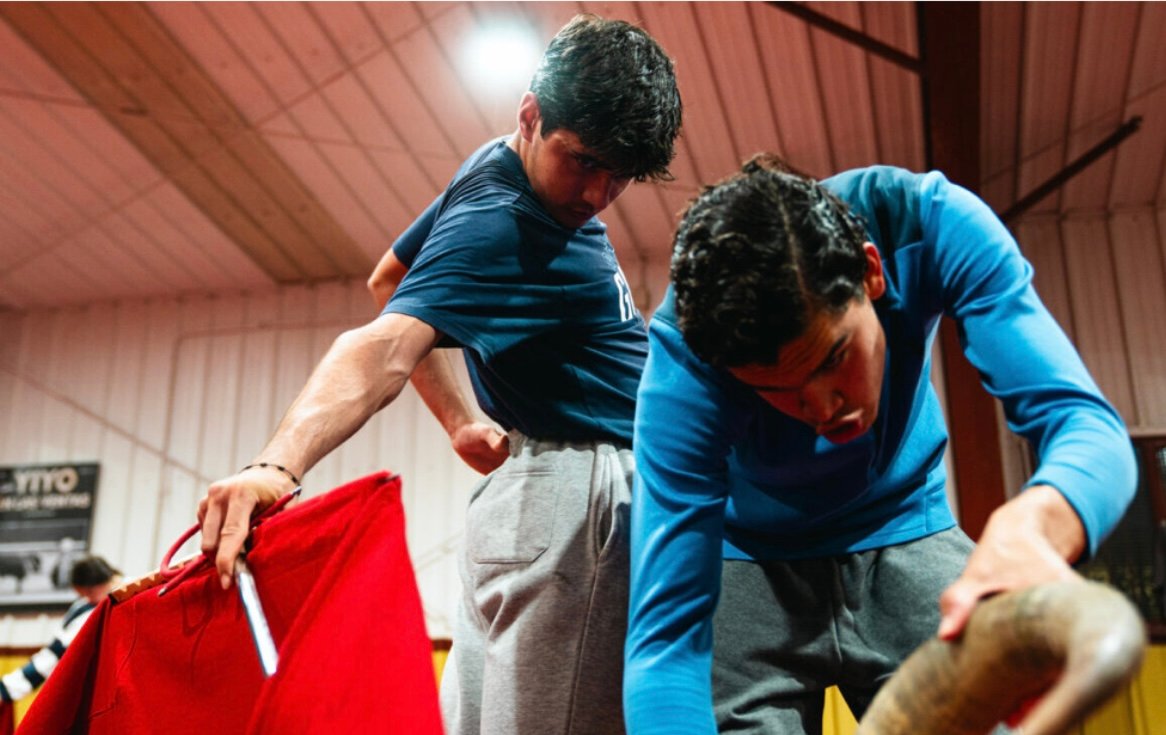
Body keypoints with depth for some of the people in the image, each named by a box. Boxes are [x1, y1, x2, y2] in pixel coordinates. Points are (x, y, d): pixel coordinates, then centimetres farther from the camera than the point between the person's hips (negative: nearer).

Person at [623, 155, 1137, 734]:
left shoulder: (934, 224, -25)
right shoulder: (684, 361, -30)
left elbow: (1087, 424, -31)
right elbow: (665, 634, -31)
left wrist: (1031, 528, -53)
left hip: (906, 537, 2)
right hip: (752, 567, -1)